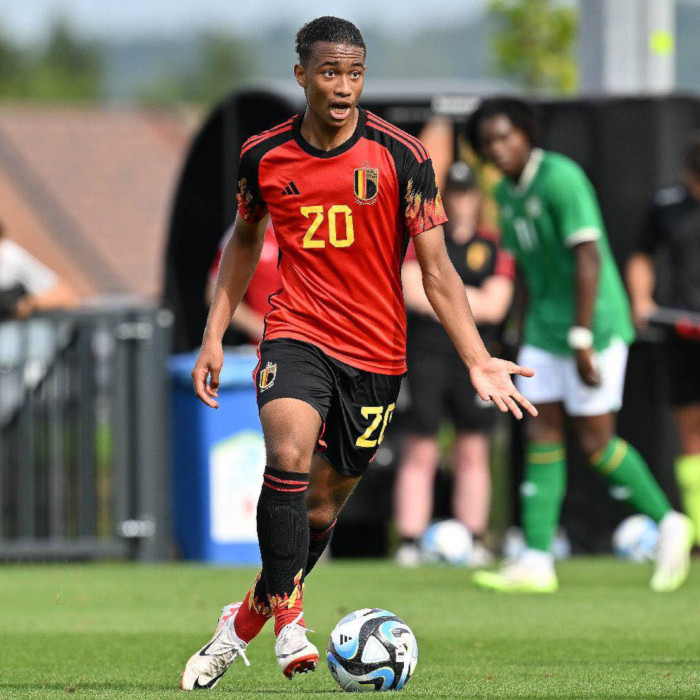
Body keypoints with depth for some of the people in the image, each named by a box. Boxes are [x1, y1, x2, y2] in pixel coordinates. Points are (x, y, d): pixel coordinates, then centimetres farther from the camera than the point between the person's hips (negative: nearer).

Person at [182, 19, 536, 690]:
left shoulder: (400, 156, -7)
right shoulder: (264, 155, -1)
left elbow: (436, 269, -5)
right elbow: (245, 239, 18)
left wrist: (478, 361, -14)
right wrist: (213, 336, 13)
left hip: (375, 351, 0)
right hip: (296, 332, 0)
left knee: (321, 508, 8)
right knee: (289, 457, -27)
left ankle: (245, 618, 29)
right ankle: (287, 616, -17)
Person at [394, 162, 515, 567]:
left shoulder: (494, 248, 9)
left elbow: (495, 307, -1)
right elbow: (412, 293, -5)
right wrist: (467, 300, -4)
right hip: (426, 354, -1)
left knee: (473, 453, 1)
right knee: (421, 452, -5)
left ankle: (475, 543, 6)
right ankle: (410, 542, -4)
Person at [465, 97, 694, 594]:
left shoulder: (561, 178, -18)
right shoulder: (507, 193, 9)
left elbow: (589, 260, -22)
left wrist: (582, 343, -25)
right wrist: (530, 342, 18)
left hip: (595, 325, -8)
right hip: (546, 330, 8)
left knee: (595, 442, -5)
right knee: (542, 437, 1)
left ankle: (668, 524, 15)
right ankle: (537, 563, -2)